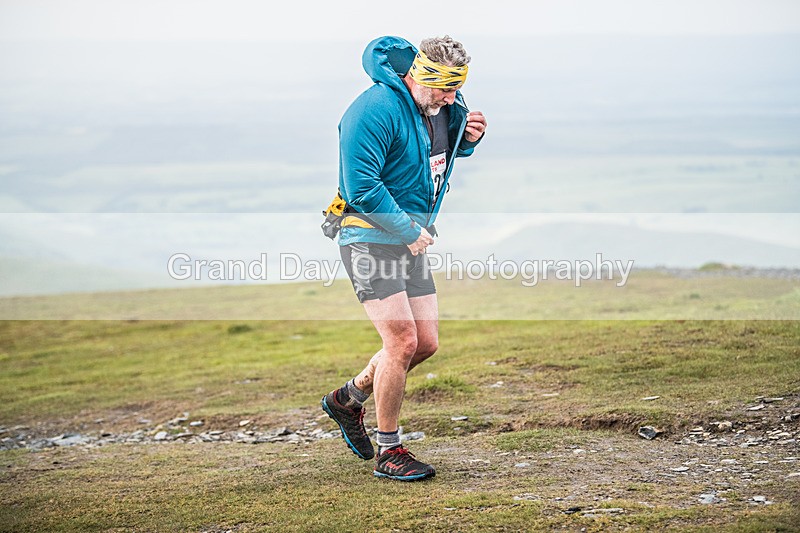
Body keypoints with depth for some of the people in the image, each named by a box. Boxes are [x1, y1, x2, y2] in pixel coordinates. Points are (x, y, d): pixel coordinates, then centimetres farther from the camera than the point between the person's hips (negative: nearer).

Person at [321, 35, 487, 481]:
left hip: (413, 240, 8)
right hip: (371, 238, -8)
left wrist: (468, 137, 2)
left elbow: (450, 150, 26)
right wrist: (410, 231, -19)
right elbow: (361, 187, -23)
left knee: (426, 343, 8)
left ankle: (349, 398, 30)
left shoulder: (443, 105, 5)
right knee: (403, 341, -13)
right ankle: (389, 452, 1)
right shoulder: (376, 110, -20)